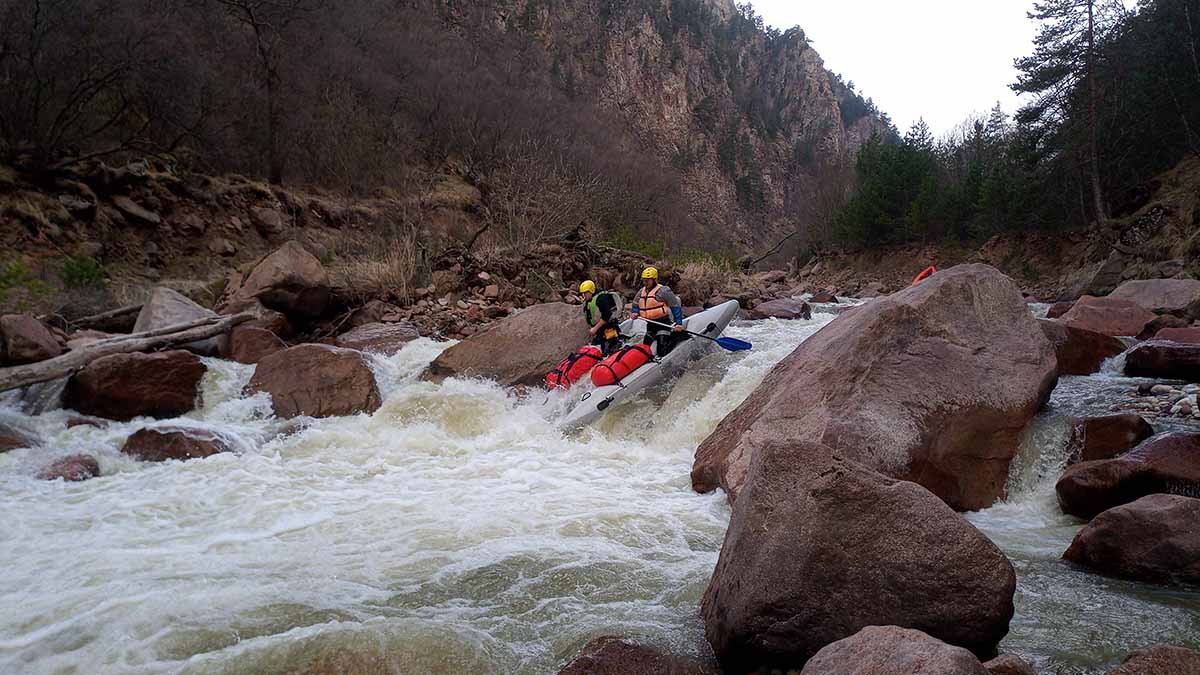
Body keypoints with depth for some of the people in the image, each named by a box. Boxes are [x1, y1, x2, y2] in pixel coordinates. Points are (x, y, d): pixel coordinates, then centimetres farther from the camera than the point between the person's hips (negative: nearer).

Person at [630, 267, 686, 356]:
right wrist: (635, 312, 2)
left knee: (662, 352, -16)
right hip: (650, 324, 8)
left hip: (663, 324, -8)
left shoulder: (663, 291, -13)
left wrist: (679, 323, -17)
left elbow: (675, 307, -12)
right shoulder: (641, 292, 9)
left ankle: (678, 336, 8)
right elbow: (635, 304, 24)